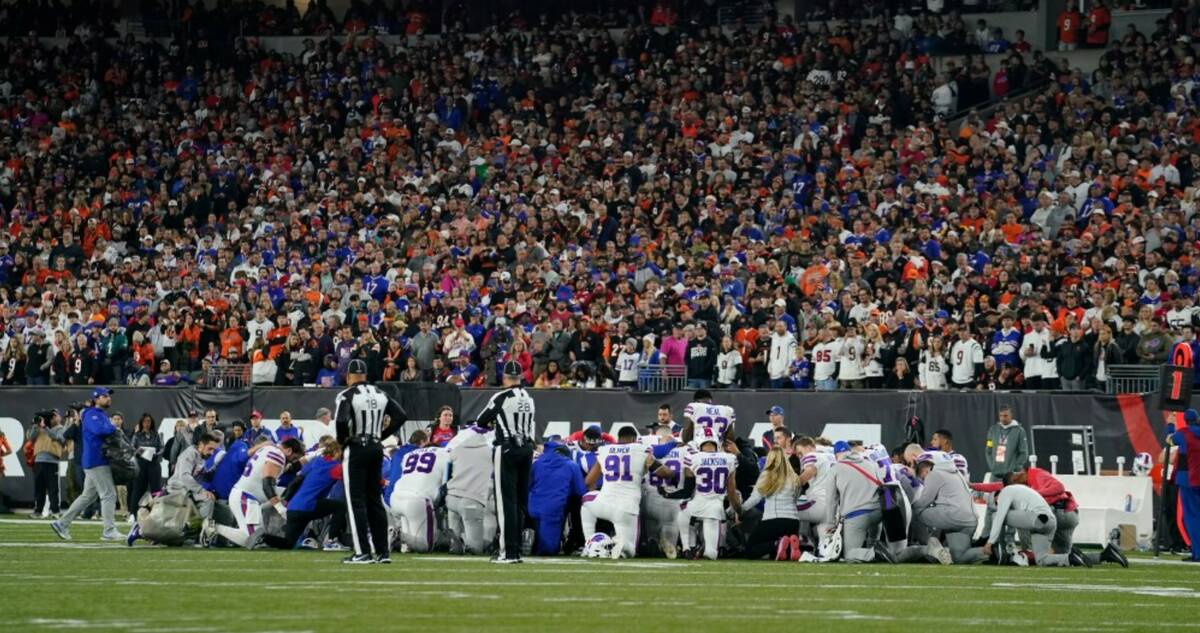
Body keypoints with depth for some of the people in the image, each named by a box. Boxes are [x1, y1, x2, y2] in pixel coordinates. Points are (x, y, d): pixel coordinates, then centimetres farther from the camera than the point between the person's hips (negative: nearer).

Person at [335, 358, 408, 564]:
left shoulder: (347, 396, -11)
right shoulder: (380, 394, 8)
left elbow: (342, 422, -24)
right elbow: (401, 416, 7)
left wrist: (342, 441, -6)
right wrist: (382, 435, 12)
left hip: (355, 449, -6)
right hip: (376, 448, 6)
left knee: (356, 501, -2)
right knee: (375, 500, 12)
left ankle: (363, 552, -7)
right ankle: (383, 552, 11)